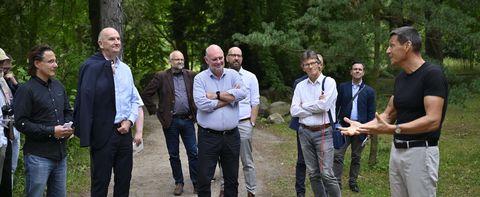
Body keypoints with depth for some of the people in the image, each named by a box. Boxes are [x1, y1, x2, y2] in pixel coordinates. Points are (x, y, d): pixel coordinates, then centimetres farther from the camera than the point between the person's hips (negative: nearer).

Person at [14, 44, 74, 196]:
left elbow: (68, 112, 22)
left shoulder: (58, 86, 12)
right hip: (38, 156, -6)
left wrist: (69, 126, 0)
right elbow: (21, 123, -15)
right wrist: (51, 131, -18)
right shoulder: (26, 90, -10)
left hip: (60, 154, 7)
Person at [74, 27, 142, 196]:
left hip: (124, 132, 6)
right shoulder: (91, 66, -11)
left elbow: (135, 100, 16)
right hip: (102, 134, -6)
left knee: (124, 180, 14)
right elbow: (86, 99, -20)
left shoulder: (125, 69, 9)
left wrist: (130, 120, 1)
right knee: (100, 182, 7)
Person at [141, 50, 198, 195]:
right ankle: (179, 183, 21)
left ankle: (196, 183, 14)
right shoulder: (161, 77, -2)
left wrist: (196, 110, 5)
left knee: (193, 153, 2)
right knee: (174, 155, 9)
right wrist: (154, 110, -3)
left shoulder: (191, 75, 4)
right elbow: (146, 94, -1)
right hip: (170, 121, -1)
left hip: (187, 120, 1)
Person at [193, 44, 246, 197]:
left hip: (231, 136, 3)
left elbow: (242, 93, -14)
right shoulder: (200, 78, -3)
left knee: (232, 178, 15)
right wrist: (229, 97, -11)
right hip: (208, 136, -2)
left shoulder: (233, 74, 4)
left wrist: (216, 95, -14)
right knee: (204, 179, 5)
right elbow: (202, 103, -18)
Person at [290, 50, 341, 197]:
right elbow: (294, 111, -2)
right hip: (305, 132, 4)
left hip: (323, 132, -4)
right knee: (313, 173, 10)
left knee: (326, 174, -8)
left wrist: (303, 105, -5)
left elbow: (324, 105, -17)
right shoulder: (300, 86, 7)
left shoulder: (329, 82, -4)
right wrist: (316, 106, -10)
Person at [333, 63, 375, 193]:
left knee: (356, 157, 9)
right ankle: (337, 182, 2)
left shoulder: (369, 91, 2)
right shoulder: (343, 87, 4)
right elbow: (336, 106, 5)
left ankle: (353, 182, 21)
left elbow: (371, 113, 2)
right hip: (344, 126, 0)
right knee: (338, 155, -4)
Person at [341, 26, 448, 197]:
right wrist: (362, 126, -1)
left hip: (420, 152, -8)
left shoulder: (432, 74, -15)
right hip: (397, 150, 8)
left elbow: (433, 121, -23)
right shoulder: (400, 78, 11)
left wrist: (392, 129, -31)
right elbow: (389, 114, 15)